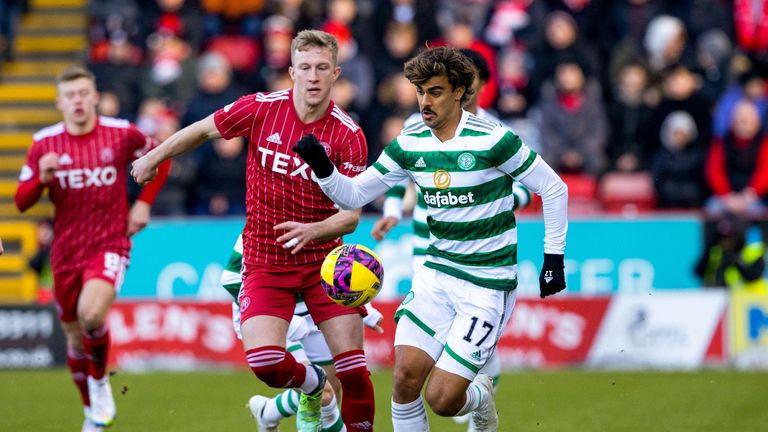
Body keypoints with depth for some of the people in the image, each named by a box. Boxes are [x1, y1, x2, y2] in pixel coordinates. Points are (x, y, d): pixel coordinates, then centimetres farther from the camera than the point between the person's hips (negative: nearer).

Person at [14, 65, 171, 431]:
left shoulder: (121, 134, -5)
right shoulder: (45, 144, -2)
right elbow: (21, 202, -1)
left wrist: (144, 202, 2)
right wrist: (42, 178, -21)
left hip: (110, 245, -3)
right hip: (66, 252, 3)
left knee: (91, 314, -29)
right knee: (74, 336, 11)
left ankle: (100, 383, -1)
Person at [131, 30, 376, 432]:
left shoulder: (348, 135, -11)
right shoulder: (260, 109, -8)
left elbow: (350, 215, -12)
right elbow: (202, 130, 9)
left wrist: (313, 230, -31)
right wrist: (153, 157, 17)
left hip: (323, 260, 0)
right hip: (265, 260, 0)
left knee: (352, 367, -11)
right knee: (265, 362, -16)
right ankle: (311, 384, 19)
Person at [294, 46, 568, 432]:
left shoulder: (492, 140, -15)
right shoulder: (410, 144, 1)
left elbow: (554, 189, -6)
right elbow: (353, 195, 6)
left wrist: (554, 257, -5)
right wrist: (321, 167, -13)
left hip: (488, 285, -5)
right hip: (436, 274, 5)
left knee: (441, 399, -10)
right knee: (405, 375, -13)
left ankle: (480, 399, 25)